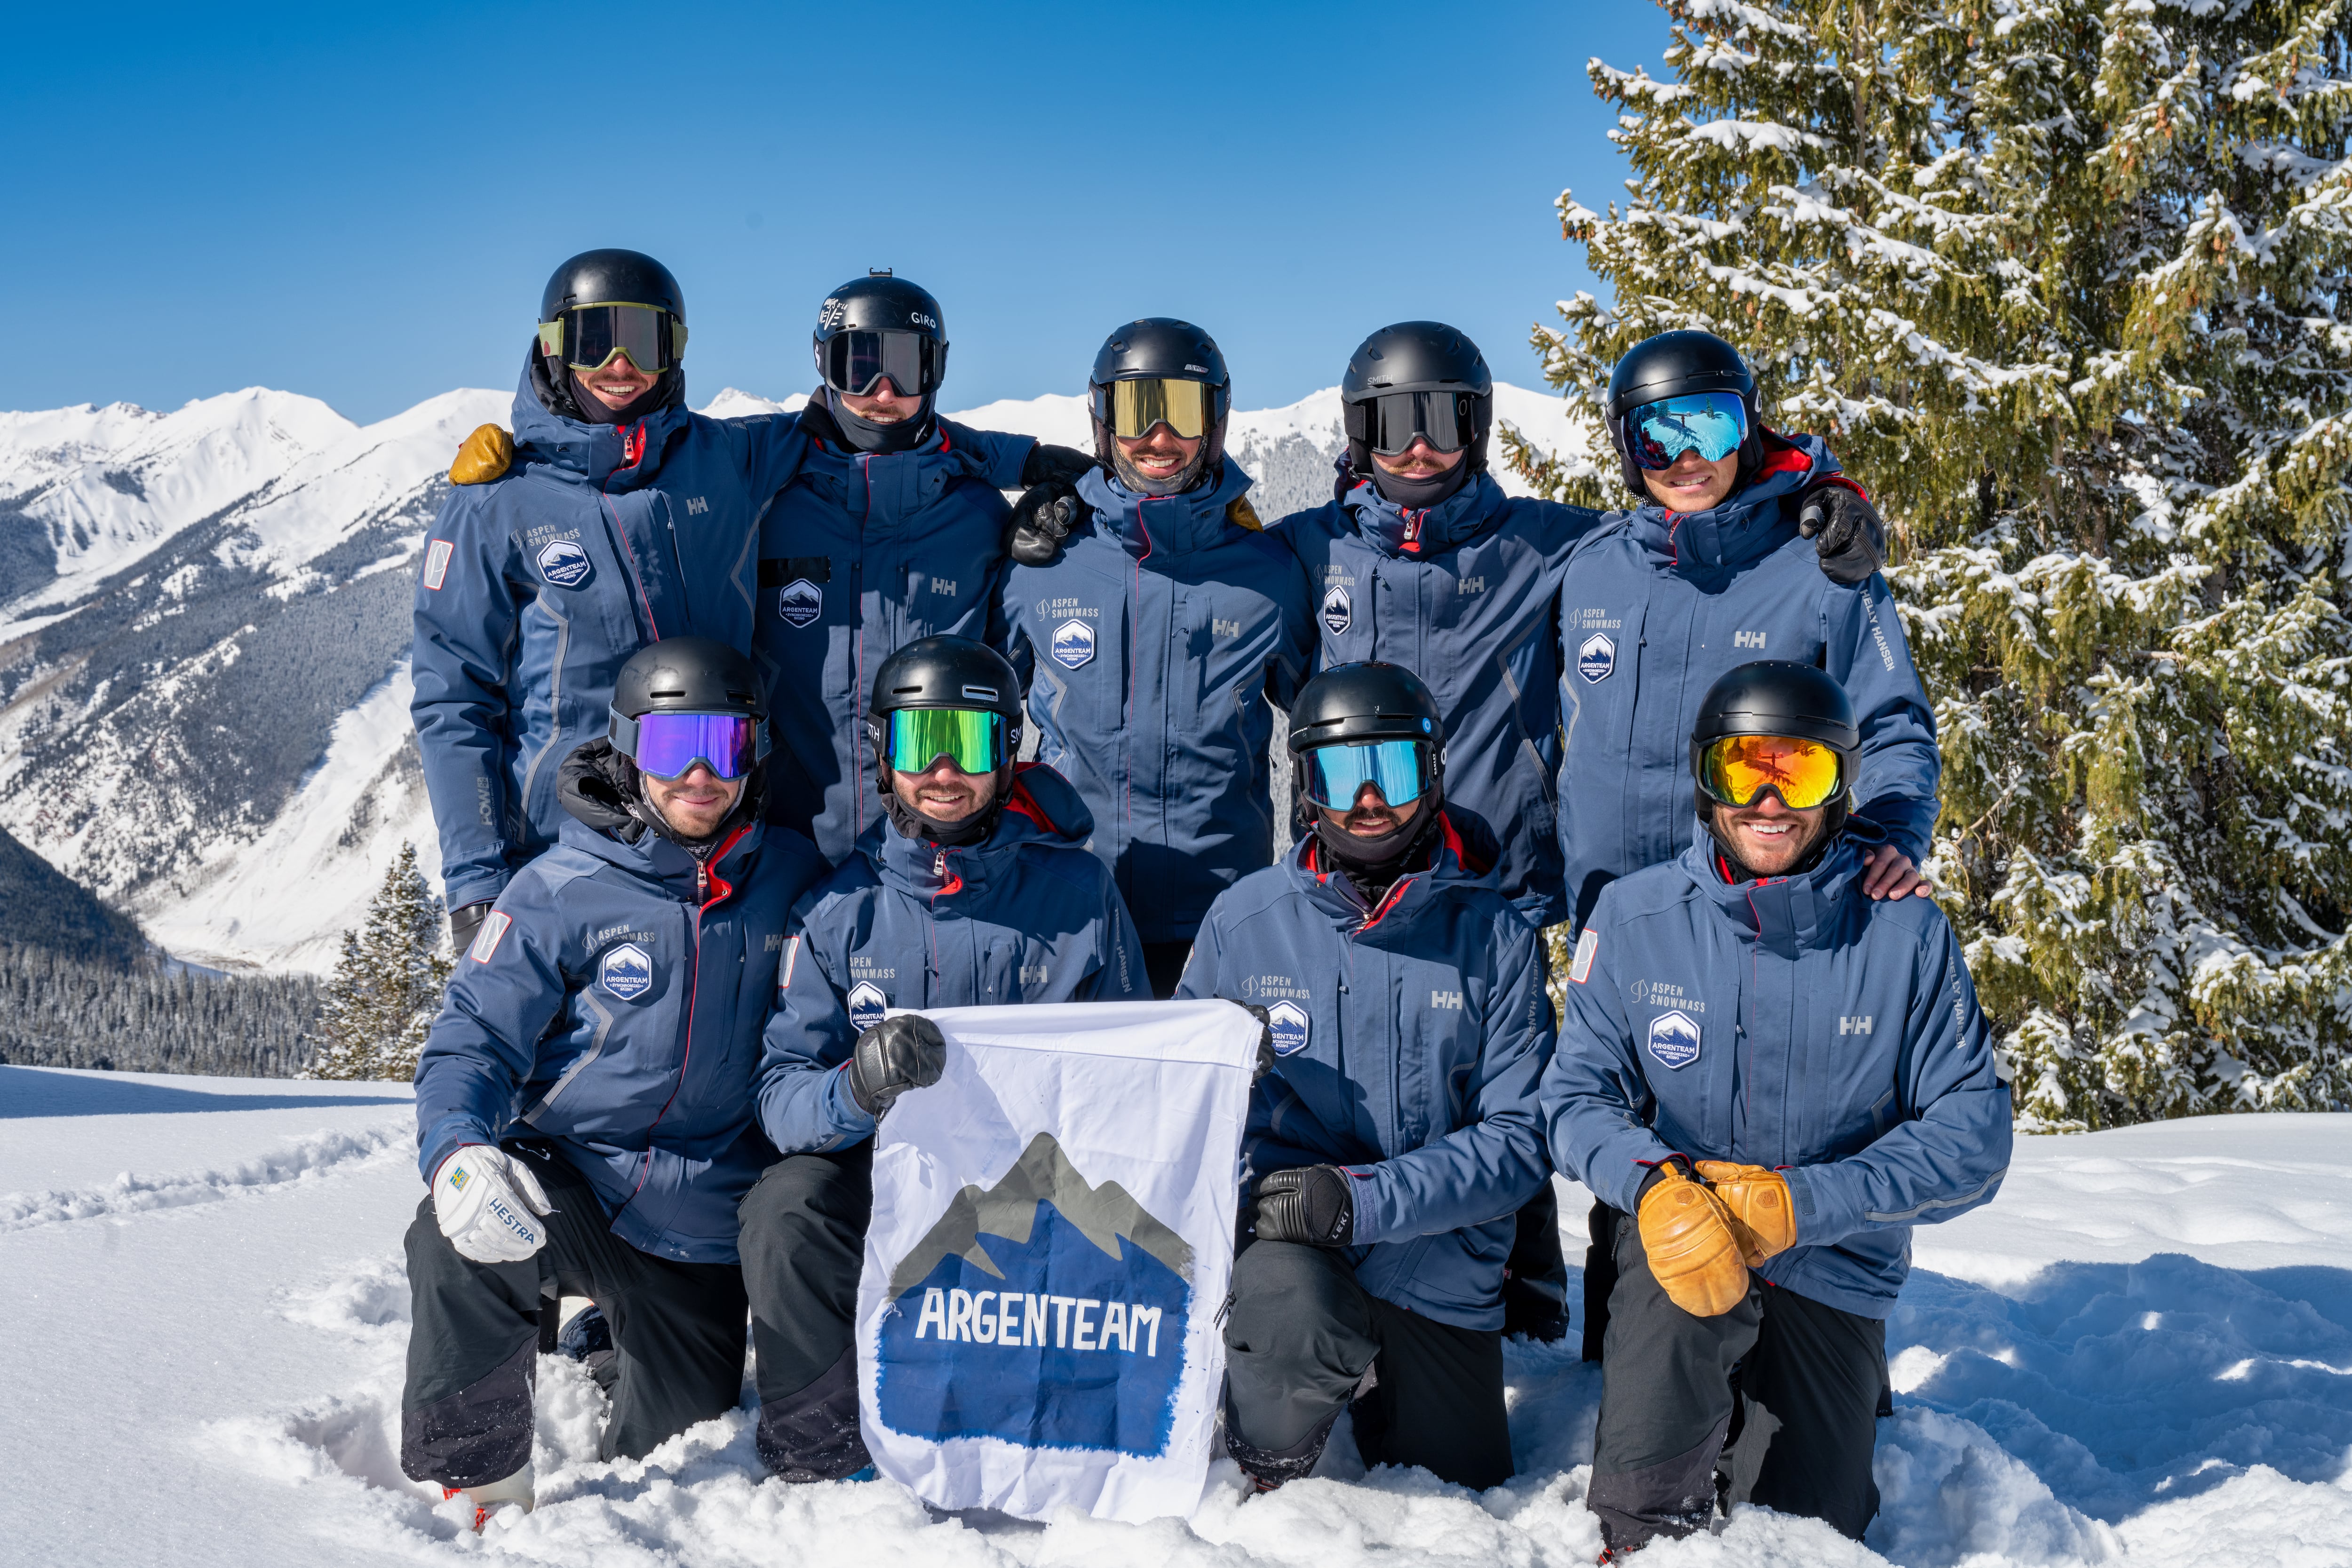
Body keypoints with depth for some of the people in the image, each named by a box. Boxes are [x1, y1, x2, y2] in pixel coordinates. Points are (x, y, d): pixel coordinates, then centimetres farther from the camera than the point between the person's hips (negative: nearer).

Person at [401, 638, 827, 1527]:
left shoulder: (791, 878, 0)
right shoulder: (561, 893, -8)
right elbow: (475, 1041, -9)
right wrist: (458, 1150, -29)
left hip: (703, 1233, 3)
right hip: (568, 1184, -2)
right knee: (461, 1242, -36)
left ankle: (626, 1350, 47)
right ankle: (478, 1486, -13)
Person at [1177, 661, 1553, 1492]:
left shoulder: (1495, 935, -4)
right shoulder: (1244, 918, -1)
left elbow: (1519, 1137, -8)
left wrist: (1362, 1198, -22)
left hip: (1437, 1272, 1)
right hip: (1280, 1237, -1)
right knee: (1287, 1311, -36)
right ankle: (1265, 1465, -1)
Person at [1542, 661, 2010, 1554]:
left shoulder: (1906, 937, -11)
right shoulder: (1636, 918, -7)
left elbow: (1974, 1133, -11)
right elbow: (1578, 1093, -5)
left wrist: (1801, 1203, -23)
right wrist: (1651, 1186, -27)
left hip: (1835, 1269, 1)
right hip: (1681, 1246, -1)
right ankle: (1646, 1541, 0)